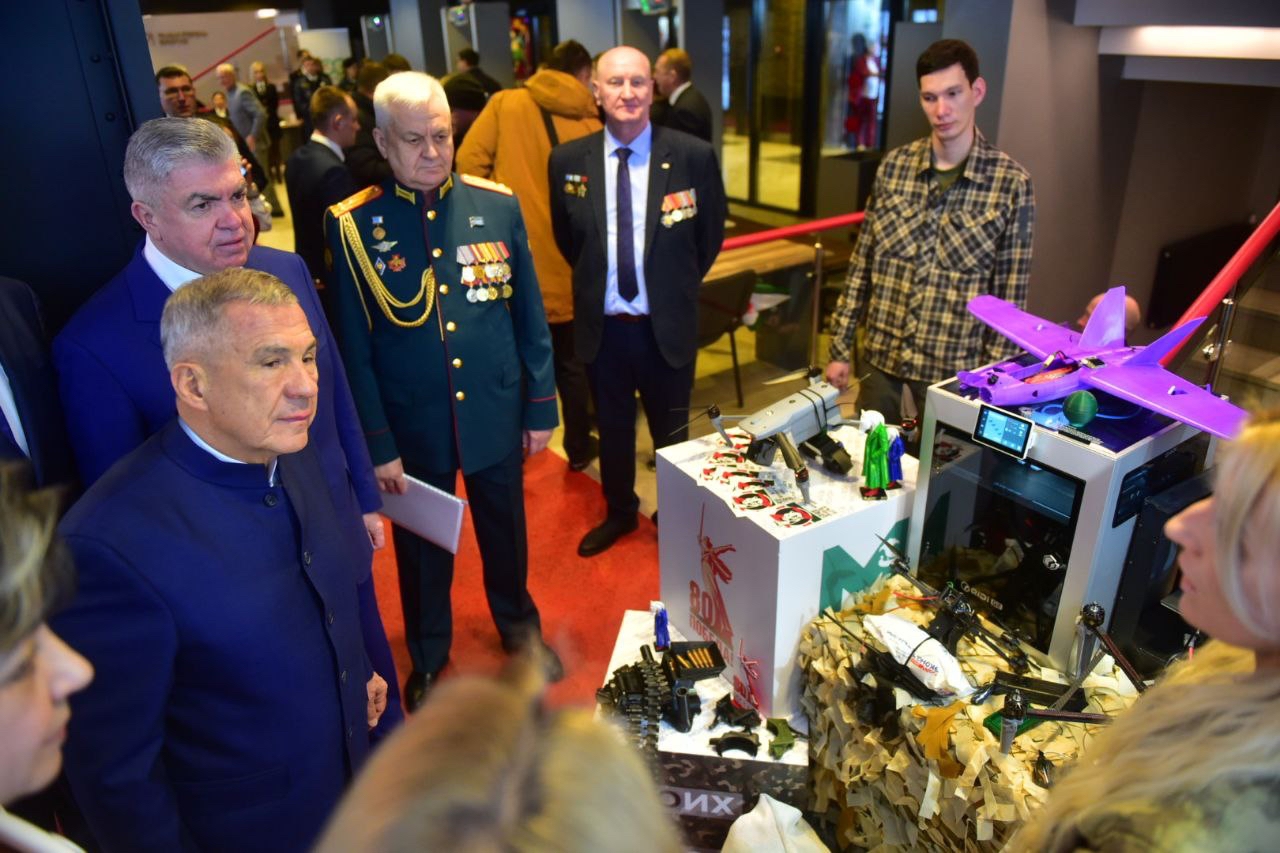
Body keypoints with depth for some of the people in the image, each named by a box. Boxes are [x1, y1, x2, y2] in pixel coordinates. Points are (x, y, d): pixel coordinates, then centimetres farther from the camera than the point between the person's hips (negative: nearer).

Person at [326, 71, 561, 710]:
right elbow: (355, 347, -7)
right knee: (422, 547, 18)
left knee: (505, 531, 21)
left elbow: (530, 315, 0)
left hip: (496, 414, 2)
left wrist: (541, 406, 1)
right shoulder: (353, 226, -10)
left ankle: (518, 626, 49)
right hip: (412, 428, -1)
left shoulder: (497, 205, -5)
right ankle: (428, 656, 44)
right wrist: (376, 445, -7)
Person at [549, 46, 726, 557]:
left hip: (667, 325, -2)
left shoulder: (693, 156, -11)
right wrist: (596, 281, 12)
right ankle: (619, 512, 41)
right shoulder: (568, 160, -4)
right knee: (612, 427, 19)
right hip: (601, 325, 2)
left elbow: (711, 234, 4)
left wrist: (676, 287, 9)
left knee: (670, 432, 15)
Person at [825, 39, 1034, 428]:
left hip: (953, 368, -2)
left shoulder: (1011, 182, -8)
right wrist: (840, 349, 4)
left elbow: (1011, 295, -5)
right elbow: (861, 265, 4)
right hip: (880, 357, 2)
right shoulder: (894, 166, 0)